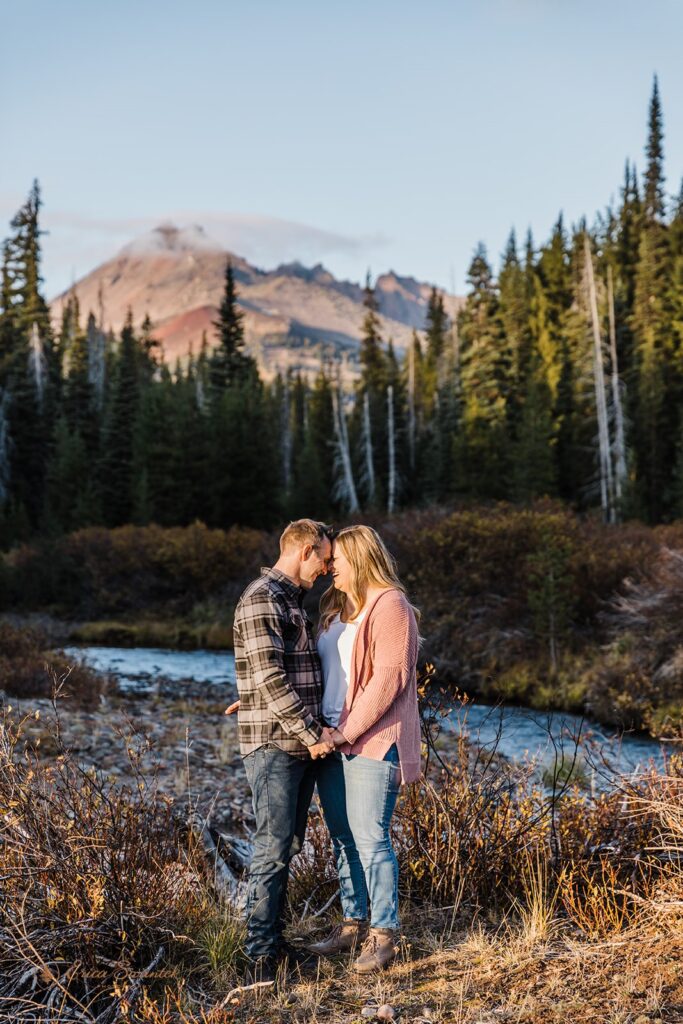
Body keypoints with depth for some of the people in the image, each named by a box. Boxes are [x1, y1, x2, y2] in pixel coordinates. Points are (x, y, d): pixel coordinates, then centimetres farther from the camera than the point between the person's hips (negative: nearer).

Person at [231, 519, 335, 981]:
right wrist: (311, 731, -16)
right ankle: (260, 954, -1)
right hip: (273, 744, -9)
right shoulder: (261, 599, -13)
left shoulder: (294, 601, 19)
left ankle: (274, 938, 21)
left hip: (302, 745, 9)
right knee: (274, 848, -7)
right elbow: (269, 677, -19)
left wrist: (316, 730, 15)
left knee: (288, 846, 12)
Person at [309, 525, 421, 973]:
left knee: (370, 838, -6)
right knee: (344, 839, 12)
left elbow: (388, 678, -16)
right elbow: (319, 672, 20)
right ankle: (352, 925, 22)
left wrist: (349, 731, -17)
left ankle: (384, 935, 4)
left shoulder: (390, 607, -9)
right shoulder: (336, 608, 17)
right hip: (331, 740, 8)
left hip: (373, 741, -8)